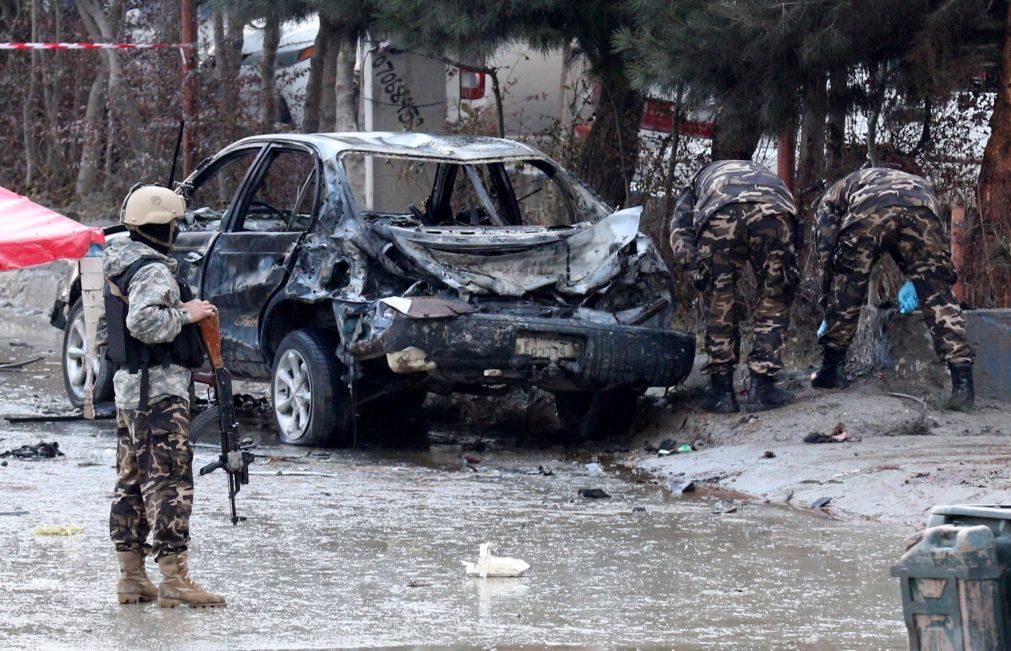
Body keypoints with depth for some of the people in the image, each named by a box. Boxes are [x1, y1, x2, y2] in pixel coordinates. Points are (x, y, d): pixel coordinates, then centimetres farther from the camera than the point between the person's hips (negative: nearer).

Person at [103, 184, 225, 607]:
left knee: (132, 483, 12)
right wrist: (186, 314, -18)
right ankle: (174, 579, -13)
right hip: (160, 391, -10)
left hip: (128, 386, 10)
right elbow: (143, 321, -31)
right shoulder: (153, 270, -17)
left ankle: (131, 577, 16)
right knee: (169, 484, -10)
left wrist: (183, 310, 12)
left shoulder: (121, 266, 14)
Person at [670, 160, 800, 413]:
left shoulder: (697, 183, 40)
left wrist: (700, 275, 14)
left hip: (720, 213, -1)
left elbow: (679, 234, 18)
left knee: (719, 306, 15)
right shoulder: (766, 175, 47)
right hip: (775, 210, 1)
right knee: (774, 303, 17)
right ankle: (762, 387, 15)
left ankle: (722, 391, 16)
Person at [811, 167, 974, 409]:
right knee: (938, 296, 7)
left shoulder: (830, 200, 39)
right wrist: (915, 283, 52)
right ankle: (962, 378, -4)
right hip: (922, 205, 2)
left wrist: (828, 312, 36)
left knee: (845, 294, 18)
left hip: (867, 211, -2)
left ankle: (831, 370, 27)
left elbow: (827, 255, 29)